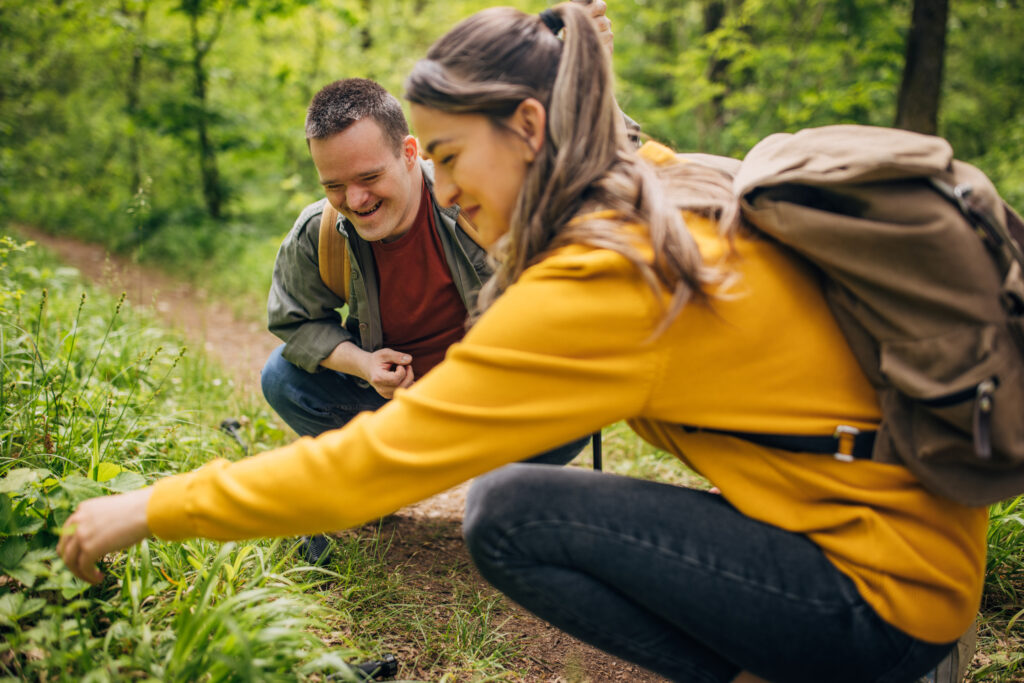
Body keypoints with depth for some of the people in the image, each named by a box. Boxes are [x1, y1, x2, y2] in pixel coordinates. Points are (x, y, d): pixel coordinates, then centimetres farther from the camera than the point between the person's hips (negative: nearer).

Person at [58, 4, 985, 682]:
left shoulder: (602, 279, -23)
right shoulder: (669, 192, 3)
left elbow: (379, 458, -22)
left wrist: (152, 510, -12)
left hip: (890, 590, -9)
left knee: (509, 512, -15)